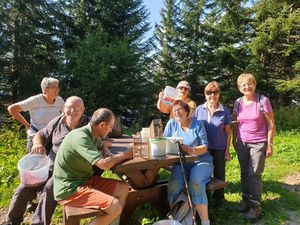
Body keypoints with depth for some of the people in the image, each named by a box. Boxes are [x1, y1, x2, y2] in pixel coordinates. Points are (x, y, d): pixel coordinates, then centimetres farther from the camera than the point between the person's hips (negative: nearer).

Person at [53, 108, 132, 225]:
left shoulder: (93, 135, 3)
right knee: (115, 207, -21)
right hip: (69, 189, -9)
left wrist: (109, 155, 2)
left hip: (85, 179, 9)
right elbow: (104, 164, -30)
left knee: (123, 188, 5)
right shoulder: (80, 137, -25)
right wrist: (125, 155, -13)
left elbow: (102, 145, 26)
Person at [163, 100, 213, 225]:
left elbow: (204, 147, -6)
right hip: (181, 163, 2)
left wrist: (191, 150, -26)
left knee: (195, 183, -31)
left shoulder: (198, 124, 0)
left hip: (201, 162, -1)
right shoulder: (171, 124, 5)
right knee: (174, 184, -28)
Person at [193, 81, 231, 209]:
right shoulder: (199, 110, -1)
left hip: (219, 149, -1)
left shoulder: (224, 111, -3)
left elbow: (228, 132, 0)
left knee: (219, 175, 11)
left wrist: (227, 150, -3)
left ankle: (218, 200, 30)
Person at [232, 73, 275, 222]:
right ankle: (246, 199, 26)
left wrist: (270, 145, -8)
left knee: (254, 174, -2)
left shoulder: (263, 100, -9)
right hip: (242, 142, 4)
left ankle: (255, 206, 11)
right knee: (244, 172, 10)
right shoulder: (238, 102, 3)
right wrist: (234, 140, 15)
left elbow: (271, 124, -7)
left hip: (259, 143, -4)